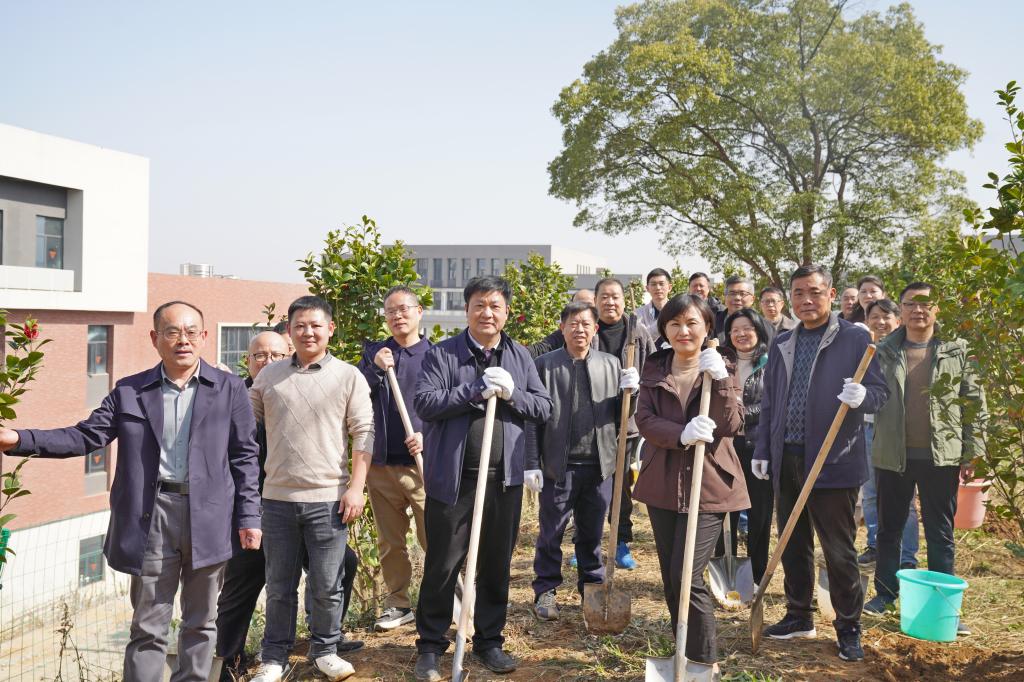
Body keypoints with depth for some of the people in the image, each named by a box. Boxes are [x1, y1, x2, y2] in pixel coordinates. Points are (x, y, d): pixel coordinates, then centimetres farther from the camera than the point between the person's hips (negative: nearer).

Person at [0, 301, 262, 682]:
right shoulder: (129, 391, 6)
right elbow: (86, 436, 1)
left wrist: (248, 517, -2)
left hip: (209, 517, 0)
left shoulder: (229, 389, 2)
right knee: (148, 628, 6)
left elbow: (245, 457, 2)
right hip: (152, 517, 0)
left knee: (201, 621, 14)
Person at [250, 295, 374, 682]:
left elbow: (363, 434, -1)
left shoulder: (349, 377, 1)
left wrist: (356, 487, -8)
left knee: (326, 585, 6)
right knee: (279, 585, 12)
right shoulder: (269, 376, 9)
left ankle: (325, 651, 26)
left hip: (328, 498, -2)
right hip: (277, 497, 2)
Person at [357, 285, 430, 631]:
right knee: (390, 542, 12)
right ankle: (398, 604, 25)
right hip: (381, 464, 4)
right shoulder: (374, 353, 10)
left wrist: (429, 436, -15)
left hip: (422, 463, -3)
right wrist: (375, 369, -12)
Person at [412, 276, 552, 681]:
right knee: (442, 566, 5)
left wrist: (510, 393, -12)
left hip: (505, 479, 4)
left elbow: (543, 408, 6)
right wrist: (476, 389, -20)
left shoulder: (520, 357, 10)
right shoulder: (442, 355, -3)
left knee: (496, 566, 13)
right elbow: (425, 403, -13)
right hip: (453, 478, -3)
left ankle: (489, 641, 29)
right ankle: (430, 646, 19)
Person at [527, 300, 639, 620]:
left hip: (599, 465, 3)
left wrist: (629, 391, -9)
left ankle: (593, 588, 30)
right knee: (551, 533, 9)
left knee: (592, 533, 15)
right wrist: (532, 464, -7)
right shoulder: (545, 364, -2)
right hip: (558, 465, -2)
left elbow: (618, 414, 11)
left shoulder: (611, 364, 7)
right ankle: (545, 591, 24)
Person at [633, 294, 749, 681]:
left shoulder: (722, 369, -1)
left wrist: (720, 379, -24)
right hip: (663, 484, 4)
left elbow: (730, 426, -12)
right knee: (670, 577, 12)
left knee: (687, 575, -10)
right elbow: (645, 421, -6)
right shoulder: (654, 369, 6)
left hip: (707, 484, -4)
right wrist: (682, 435, -24)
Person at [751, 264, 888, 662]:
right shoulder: (782, 344, 12)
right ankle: (799, 617, 30)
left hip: (832, 462, -5)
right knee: (792, 546, 14)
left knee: (839, 551, 3)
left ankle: (849, 629, 19)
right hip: (787, 460, 5)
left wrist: (861, 397, -28)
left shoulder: (855, 339, -3)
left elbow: (880, 392, -5)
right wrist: (762, 450, 11)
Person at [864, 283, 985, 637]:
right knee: (889, 529, 12)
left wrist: (971, 454, -2)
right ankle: (885, 592, 27)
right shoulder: (884, 351, 3)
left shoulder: (957, 350, 0)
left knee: (941, 534, 8)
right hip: (892, 455, 1)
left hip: (940, 457, -1)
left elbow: (974, 404, 1)